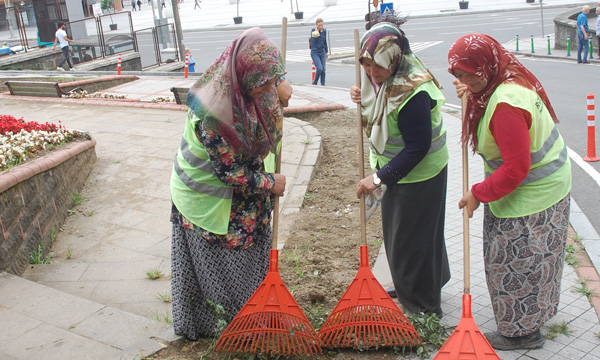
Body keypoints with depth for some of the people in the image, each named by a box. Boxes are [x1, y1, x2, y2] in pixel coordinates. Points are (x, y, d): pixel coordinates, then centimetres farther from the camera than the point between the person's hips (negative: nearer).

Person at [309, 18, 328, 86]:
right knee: (319, 68, -15)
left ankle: (323, 84, 12)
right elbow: (313, 40, -24)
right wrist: (316, 31, -26)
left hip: (322, 52, 5)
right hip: (315, 53, -5)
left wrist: (326, 51, 20)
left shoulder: (324, 31, 4)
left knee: (323, 69, 2)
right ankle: (314, 82, 8)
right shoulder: (313, 30, -9)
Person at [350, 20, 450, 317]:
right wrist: (363, 99, -8)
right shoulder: (380, 78, -5)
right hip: (397, 170, 9)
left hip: (419, 175, -9)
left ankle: (422, 308, 25)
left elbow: (418, 147, -30)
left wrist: (379, 178, -28)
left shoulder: (412, 93, -33)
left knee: (410, 240, 5)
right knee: (396, 231, 25)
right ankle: (406, 287, 49)